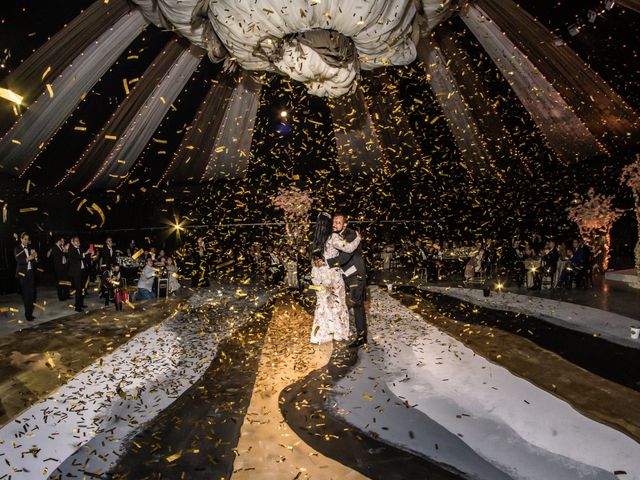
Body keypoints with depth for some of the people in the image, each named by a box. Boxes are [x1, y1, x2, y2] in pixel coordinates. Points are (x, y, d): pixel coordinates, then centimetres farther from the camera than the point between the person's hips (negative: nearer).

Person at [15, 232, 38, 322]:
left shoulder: (30, 249, 13)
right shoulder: (18, 249, 1)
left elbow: (34, 261, 10)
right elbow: (18, 260, -13)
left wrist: (35, 257, -10)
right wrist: (27, 259, -29)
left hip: (31, 272, 4)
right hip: (23, 273, -4)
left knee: (31, 293, -1)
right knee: (26, 294, -6)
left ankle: (30, 313, 6)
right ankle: (28, 315, -2)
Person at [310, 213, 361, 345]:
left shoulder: (316, 240, 6)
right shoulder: (333, 237, -13)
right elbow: (348, 248, -21)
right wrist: (358, 238, -4)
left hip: (317, 274, 5)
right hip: (331, 273, -5)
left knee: (323, 302, 13)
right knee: (337, 302, 11)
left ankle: (319, 334, 15)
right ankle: (339, 333, 21)